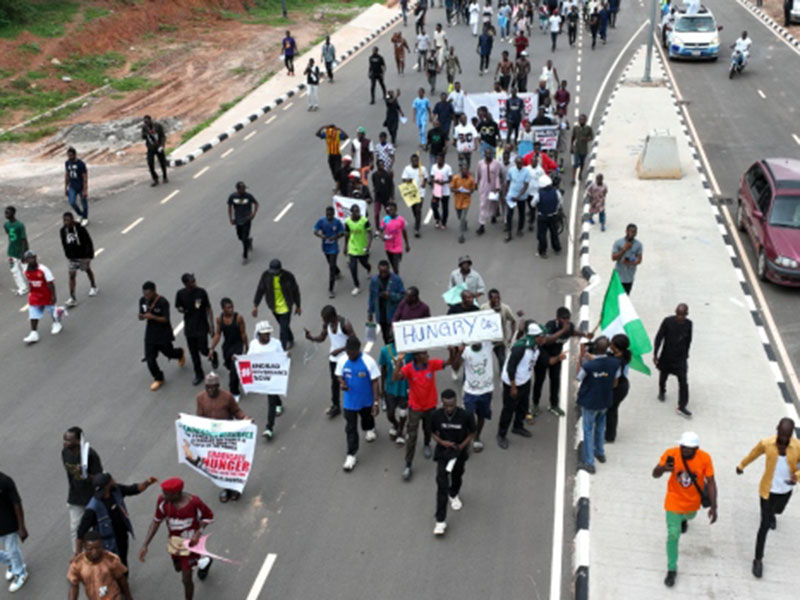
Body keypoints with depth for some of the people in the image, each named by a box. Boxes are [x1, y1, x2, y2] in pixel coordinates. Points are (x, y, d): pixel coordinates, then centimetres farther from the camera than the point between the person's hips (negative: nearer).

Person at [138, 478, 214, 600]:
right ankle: (203, 562, 59)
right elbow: (156, 522, -10)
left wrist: (198, 533, -28)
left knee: (186, 579, 0)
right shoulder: (162, 501, -22)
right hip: (173, 542, 5)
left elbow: (209, 517, -14)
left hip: (190, 543, -5)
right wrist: (145, 545, -13)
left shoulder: (194, 502, -31)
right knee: (179, 568, 29)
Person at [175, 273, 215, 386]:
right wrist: (182, 310, -16)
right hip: (189, 327, 3)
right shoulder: (180, 294, -5)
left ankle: (213, 356, 31)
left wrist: (211, 326, -7)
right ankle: (198, 374, 25)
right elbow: (178, 307, 9)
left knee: (203, 350, -5)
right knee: (193, 352, 9)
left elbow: (208, 309, -5)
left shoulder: (201, 292, -11)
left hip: (202, 326, -3)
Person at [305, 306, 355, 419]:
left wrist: (340, 350, -28)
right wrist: (311, 338, -16)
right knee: (334, 382, 13)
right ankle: (335, 405, 26)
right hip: (333, 358, 5)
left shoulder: (344, 324, -25)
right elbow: (322, 338, 4)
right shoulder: (326, 324, -7)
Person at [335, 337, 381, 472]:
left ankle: (369, 430, 62)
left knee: (367, 418, 28)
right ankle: (351, 455, 13)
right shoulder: (342, 360, -14)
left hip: (366, 400, -1)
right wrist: (341, 382, -22)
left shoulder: (368, 361, -24)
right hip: (349, 401, 1)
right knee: (350, 428, 3)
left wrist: (376, 402, -16)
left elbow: (375, 382, -17)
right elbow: (339, 374, 3)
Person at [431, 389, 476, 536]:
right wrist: (442, 442, -21)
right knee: (442, 484, -12)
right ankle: (440, 521, -9)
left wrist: (462, 445, -21)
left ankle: (454, 494, 62)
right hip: (443, 452, -1)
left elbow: (472, 433, -7)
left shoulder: (466, 416, -23)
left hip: (459, 452, 1)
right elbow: (433, 433, -3)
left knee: (457, 476, 26)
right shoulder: (436, 415, -18)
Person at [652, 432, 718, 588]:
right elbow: (655, 474, -25)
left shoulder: (704, 458, -25)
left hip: (693, 502, 2)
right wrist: (663, 468, -49)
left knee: (689, 516, 35)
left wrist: (713, 506, -17)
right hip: (674, 502, -2)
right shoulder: (671, 454, -28)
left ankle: (683, 519, 75)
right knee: (673, 535, -3)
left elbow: (711, 482, -15)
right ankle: (672, 569, 16)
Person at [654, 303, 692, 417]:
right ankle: (662, 392, 52)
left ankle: (682, 407, 0)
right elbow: (659, 338, -12)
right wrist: (655, 354, -13)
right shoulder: (668, 321, -17)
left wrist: (686, 353, 15)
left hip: (681, 358, 1)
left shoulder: (688, 324, -8)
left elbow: (688, 340, 7)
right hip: (666, 356, -1)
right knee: (663, 376, 21)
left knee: (683, 382, -7)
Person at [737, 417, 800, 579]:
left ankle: (770, 514, 73)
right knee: (765, 525, -3)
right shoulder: (766, 444, -24)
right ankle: (758, 560, 12)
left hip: (785, 490, 3)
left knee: (777, 511, 34)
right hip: (768, 489, -3)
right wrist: (741, 466, 14)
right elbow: (753, 454, -3)